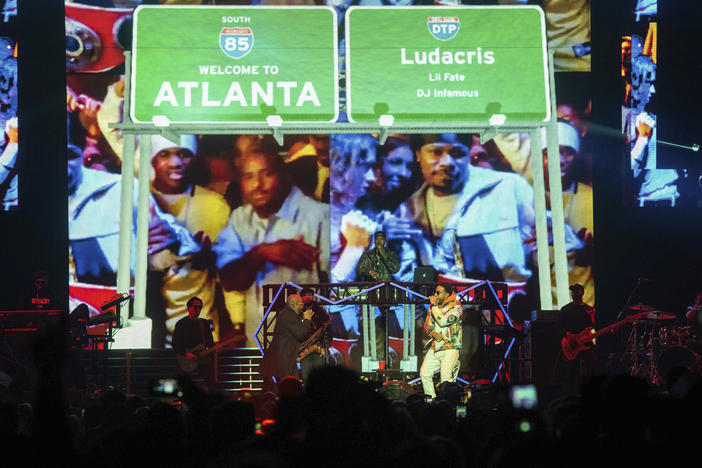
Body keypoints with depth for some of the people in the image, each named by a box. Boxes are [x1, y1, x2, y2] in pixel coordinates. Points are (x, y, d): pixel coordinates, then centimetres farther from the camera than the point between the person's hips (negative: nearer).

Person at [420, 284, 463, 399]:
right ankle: (431, 399, 12)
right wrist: (432, 333, -9)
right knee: (424, 373, -1)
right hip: (435, 347, 6)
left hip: (450, 347, -6)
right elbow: (427, 325, 14)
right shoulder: (434, 307, 13)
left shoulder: (456, 307, -7)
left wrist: (434, 305, -11)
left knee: (446, 377, -20)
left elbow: (443, 321, -20)